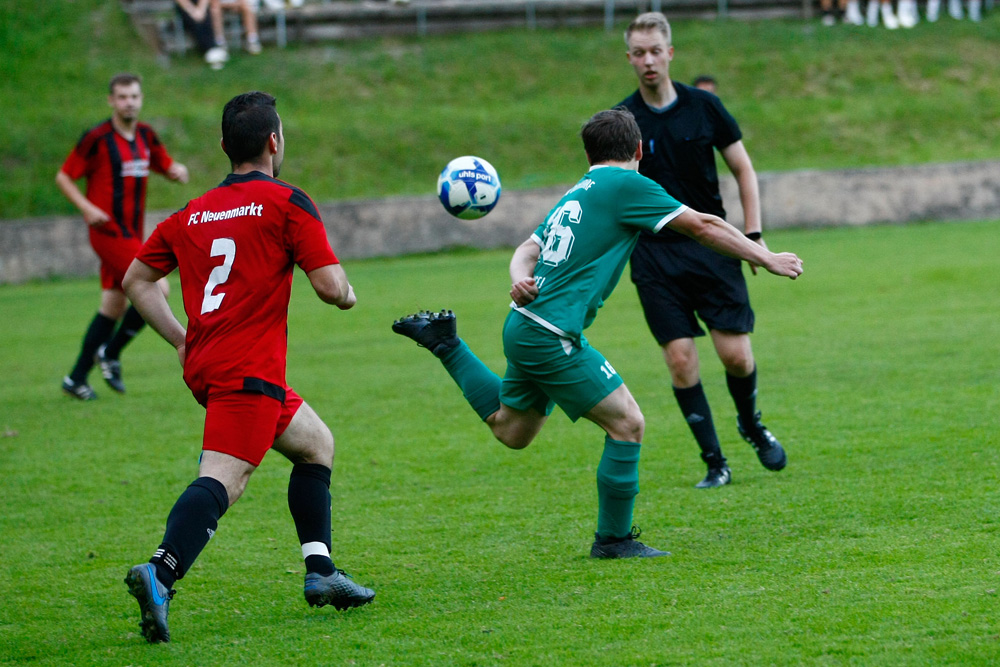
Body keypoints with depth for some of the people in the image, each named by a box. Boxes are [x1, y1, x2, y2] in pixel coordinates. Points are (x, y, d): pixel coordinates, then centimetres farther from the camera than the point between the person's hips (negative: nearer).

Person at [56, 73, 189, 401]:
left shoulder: (145, 136, 9)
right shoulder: (97, 138, -10)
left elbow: (167, 166, 20)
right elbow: (63, 177, -6)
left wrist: (177, 171, -5)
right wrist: (87, 207, -20)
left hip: (132, 233, 7)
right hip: (109, 232, -7)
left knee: (114, 305, 10)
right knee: (156, 289, -16)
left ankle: (77, 378, 18)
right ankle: (111, 353, -1)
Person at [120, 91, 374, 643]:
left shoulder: (190, 215, 16)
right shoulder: (286, 203, -2)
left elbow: (136, 280, 22)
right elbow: (331, 286, -6)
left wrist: (181, 339, 24)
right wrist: (348, 293, 17)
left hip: (205, 364, 8)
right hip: (249, 369, -8)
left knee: (316, 445, 24)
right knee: (223, 480, -19)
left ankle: (320, 573, 22)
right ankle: (159, 575, -39)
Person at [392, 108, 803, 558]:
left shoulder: (576, 195, 18)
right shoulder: (626, 185, -8)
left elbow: (526, 251, 15)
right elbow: (704, 227, -5)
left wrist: (521, 282, -6)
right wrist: (767, 259, 3)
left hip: (524, 327, 9)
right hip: (552, 335, -9)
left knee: (510, 431, 27)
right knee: (627, 424, -5)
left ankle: (443, 341, 29)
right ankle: (613, 539, 1)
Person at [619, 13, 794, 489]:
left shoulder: (704, 107, 0)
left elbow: (743, 169, 9)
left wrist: (753, 235, 2)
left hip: (710, 245, 1)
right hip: (654, 256, -1)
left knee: (736, 355, -5)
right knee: (680, 360, -8)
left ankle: (751, 423, 27)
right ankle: (714, 463, 5)